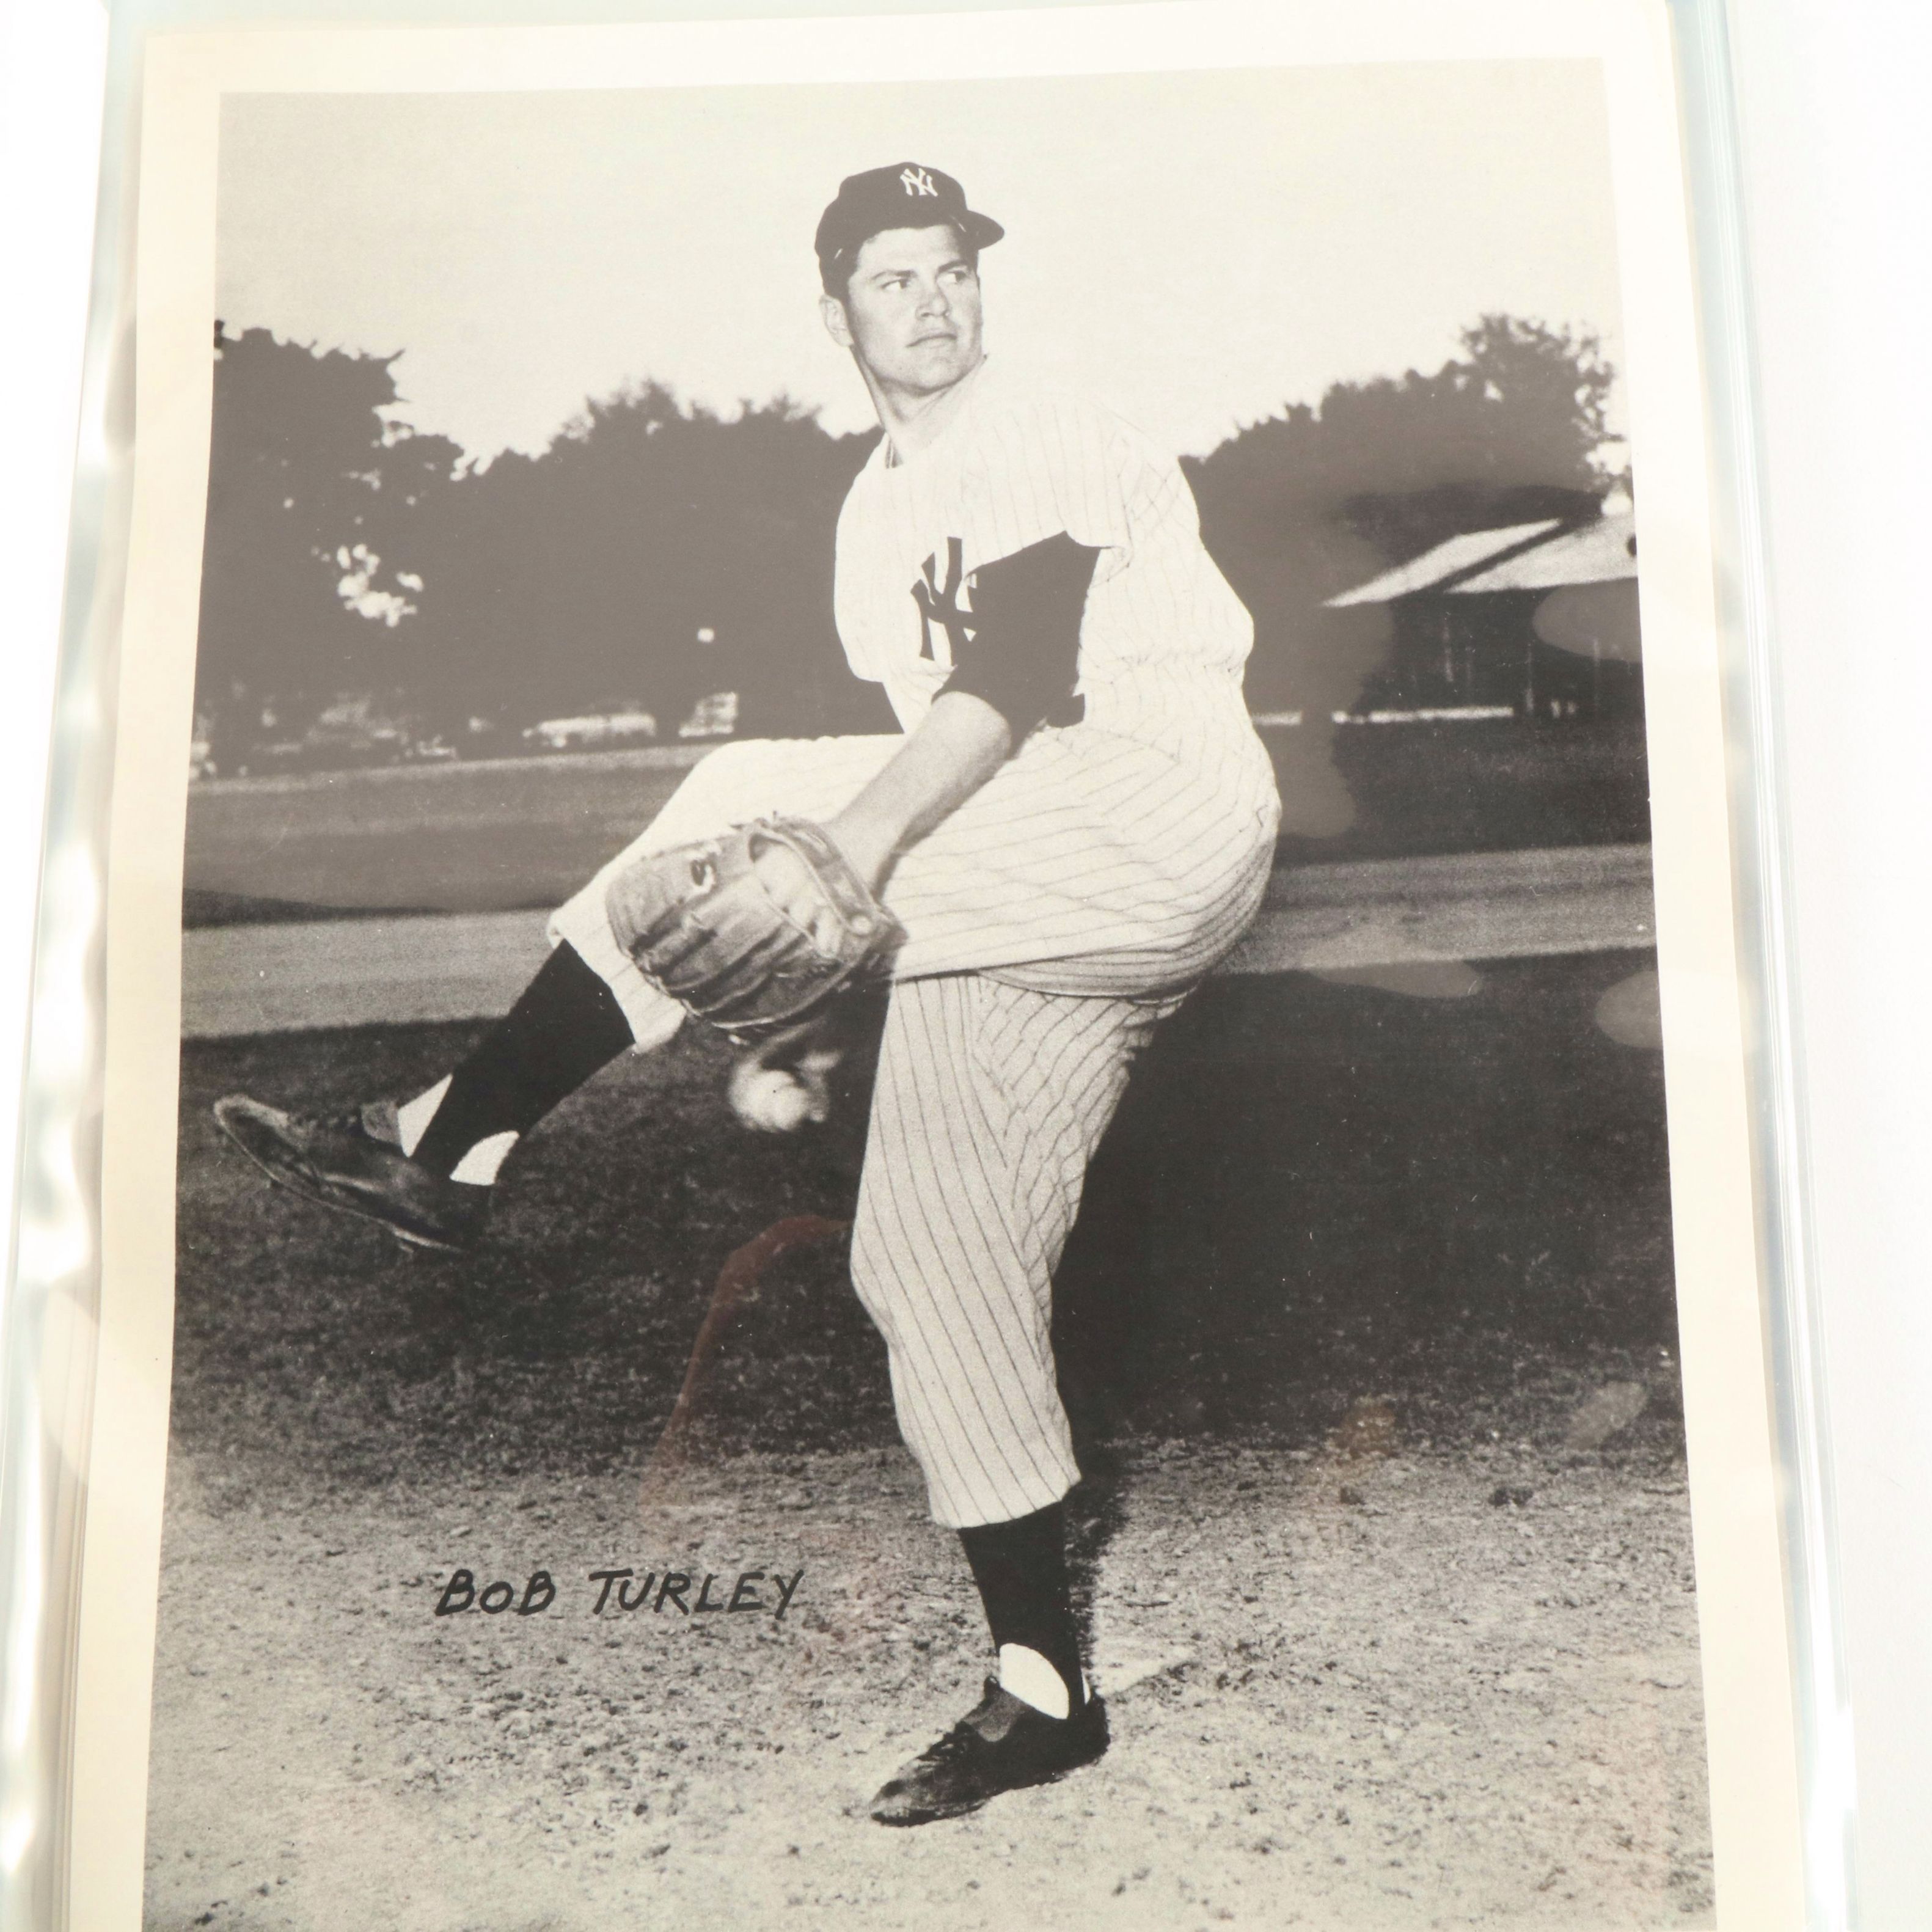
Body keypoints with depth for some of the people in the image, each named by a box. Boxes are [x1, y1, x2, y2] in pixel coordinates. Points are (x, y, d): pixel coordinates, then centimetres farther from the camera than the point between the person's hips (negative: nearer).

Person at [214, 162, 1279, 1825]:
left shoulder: (1048, 445, -1)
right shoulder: (876, 516, 23)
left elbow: (1017, 688, -19)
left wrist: (847, 847, -30)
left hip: (1167, 829, -8)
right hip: (1018, 917, 8)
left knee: (752, 801, -23)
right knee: (931, 1253, 2)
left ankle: (450, 1147, -14)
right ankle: (1044, 1694, 13)